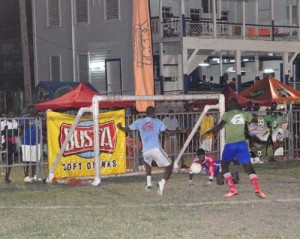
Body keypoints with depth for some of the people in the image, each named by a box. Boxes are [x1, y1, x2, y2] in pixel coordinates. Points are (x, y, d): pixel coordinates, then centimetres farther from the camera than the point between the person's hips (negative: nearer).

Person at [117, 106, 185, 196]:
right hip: (156, 149, -4)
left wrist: (120, 127, 37)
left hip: (145, 151, 4)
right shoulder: (157, 122, 6)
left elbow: (127, 129, 16)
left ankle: (148, 183, 21)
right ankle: (162, 183, -18)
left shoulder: (139, 122, 11)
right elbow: (168, 132, 2)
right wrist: (180, 131, 16)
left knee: (147, 164, 37)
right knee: (169, 166, 5)